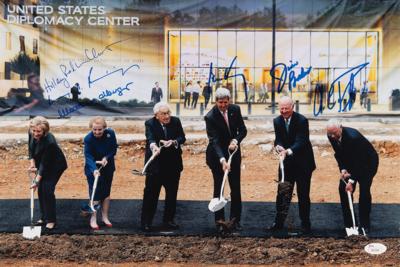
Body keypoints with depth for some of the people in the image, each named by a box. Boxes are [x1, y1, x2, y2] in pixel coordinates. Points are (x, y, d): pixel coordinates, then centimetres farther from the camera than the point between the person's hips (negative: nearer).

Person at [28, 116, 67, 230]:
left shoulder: (49, 142, -37)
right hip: (42, 164, 7)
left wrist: (37, 180, -27)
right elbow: (31, 147, 4)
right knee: (40, 190, 5)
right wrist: (32, 162, -5)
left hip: (56, 165, -7)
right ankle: (44, 217, 17)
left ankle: (51, 220, -3)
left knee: (47, 190, -13)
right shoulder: (32, 133, -18)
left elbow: (45, 164, -30)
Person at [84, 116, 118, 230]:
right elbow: (88, 156, -27)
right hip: (93, 169, -4)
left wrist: (106, 158, -22)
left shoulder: (110, 133, -13)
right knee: (95, 194, -5)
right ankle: (93, 219, 8)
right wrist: (94, 169, -42)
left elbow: (114, 149, -4)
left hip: (108, 168, 4)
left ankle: (105, 217, 25)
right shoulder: (88, 139, -22)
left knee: (106, 193, 12)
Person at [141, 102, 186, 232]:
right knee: (151, 193, -2)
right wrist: (153, 146, -49)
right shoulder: (150, 123, -11)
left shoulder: (176, 121, 0)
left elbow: (182, 138, -2)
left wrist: (173, 142, -23)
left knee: (172, 193, 11)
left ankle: (168, 220, 24)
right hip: (155, 164, -4)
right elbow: (150, 138, -27)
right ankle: (146, 222, 6)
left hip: (173, 164, 4)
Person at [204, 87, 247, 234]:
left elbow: (243, 130, 0)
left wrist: (235, 140, -22)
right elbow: (214, 140, -26)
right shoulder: (210, 117, -20)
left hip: (233, 152, 4)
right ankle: (219, 221, 7)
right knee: (218, 188, 0)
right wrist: (222, 160, -38)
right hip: (217, 156, -4)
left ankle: (236, 219, 19)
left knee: (236, 188, 8)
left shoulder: (235, 109, -7)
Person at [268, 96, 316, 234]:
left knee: (303, 194, 2)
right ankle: (279, 222, 14)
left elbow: (301, 141, -25)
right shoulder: (277, 121, 0)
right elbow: (278, 139, -4)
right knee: (282, 193, 5)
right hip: (287, 162, 5)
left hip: (303, 162, -4)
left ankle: (305, 224, 13)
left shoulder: (301, 120, -17)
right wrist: (279, 146, -29)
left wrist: (288, 151, -42)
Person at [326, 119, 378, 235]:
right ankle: (348, 224, 9)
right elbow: (338, 154, -2)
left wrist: (352, 180, -29)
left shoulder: (353, 137, -36)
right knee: (343, 189, 0)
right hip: (350, 161, 7)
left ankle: (365, 225, 0)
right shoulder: (331, 136, -16)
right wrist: (342, 169, -16)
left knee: (364, 191, -13)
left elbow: (359, 161, -31)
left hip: (367, 162, -7)